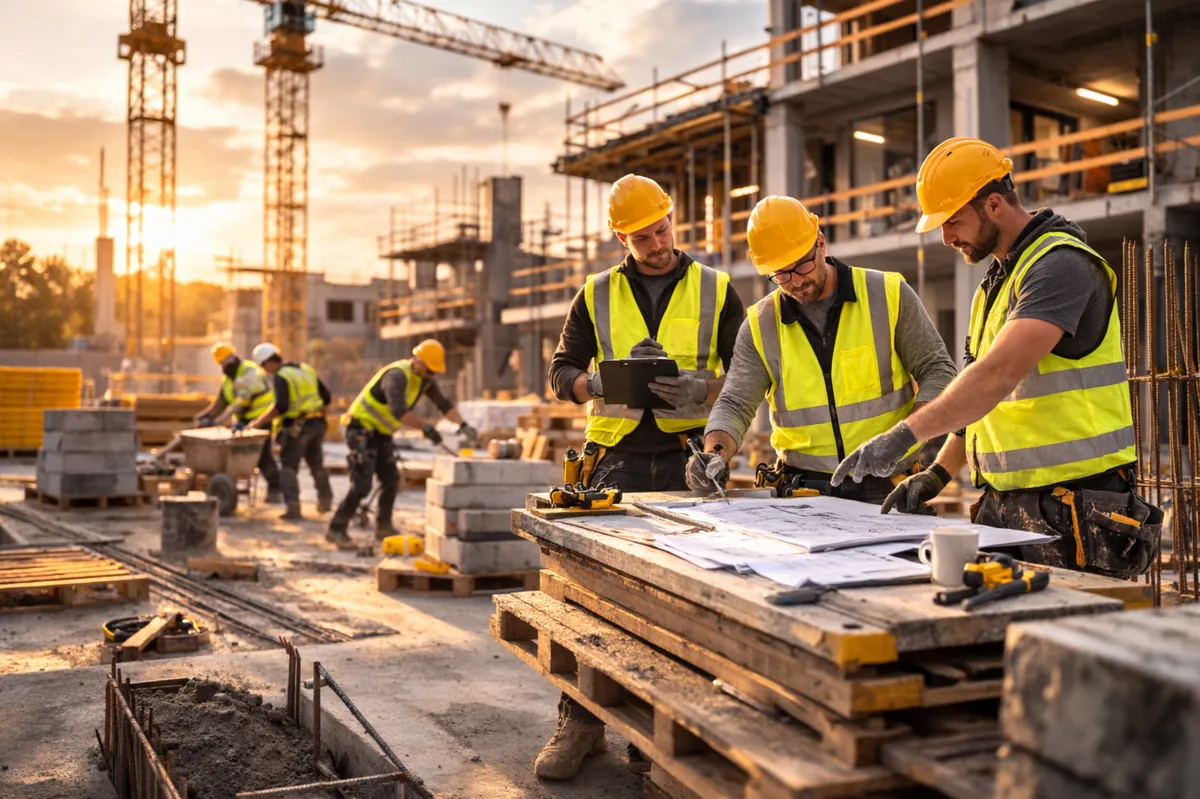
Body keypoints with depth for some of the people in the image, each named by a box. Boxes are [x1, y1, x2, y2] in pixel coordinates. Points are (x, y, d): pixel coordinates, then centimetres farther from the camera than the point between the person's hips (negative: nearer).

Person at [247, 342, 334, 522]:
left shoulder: (281, 377, -12)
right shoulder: (307, 370, 12)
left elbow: (281, 406, -24)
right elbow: (326, 398, 14)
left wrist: (260, 421, -17)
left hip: (296, 427, -8)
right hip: (317, 424, 8)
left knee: (289, 466, -3)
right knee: (316, 464, 22)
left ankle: (293, 506, -14)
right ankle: (325, 500, 34)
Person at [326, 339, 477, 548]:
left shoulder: (424, 379, 3)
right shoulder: (397, 375, -26)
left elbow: (444, 404, 7)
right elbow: (399, 412, -39)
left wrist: (462, 424, -8)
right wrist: (426, 427, -36)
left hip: (380, 433, 9)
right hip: (361, 430, -9)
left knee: (391, 480, 8)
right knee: (361, 485, -13)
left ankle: (383, 527, 21)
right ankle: (336, 529, -4)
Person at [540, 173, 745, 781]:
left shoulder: (715, 291, 10)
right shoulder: (597, 295, 12)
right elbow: (563, 370, 11)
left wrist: (704, 389, -14)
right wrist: (602, 382, -11)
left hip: (690, 456, 0)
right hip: (617, 455, 1)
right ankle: (579, 722, 9)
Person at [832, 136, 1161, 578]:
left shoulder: (1060, 264, -14)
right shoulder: (996, 281, 17)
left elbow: (999, 374, -28)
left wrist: (905, 433, -33)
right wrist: (938, 473, 10)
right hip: (1004, 503, 8)